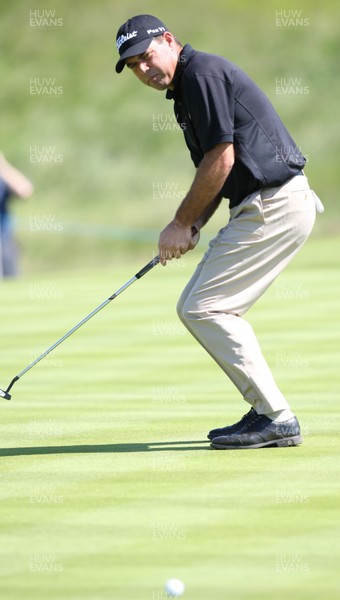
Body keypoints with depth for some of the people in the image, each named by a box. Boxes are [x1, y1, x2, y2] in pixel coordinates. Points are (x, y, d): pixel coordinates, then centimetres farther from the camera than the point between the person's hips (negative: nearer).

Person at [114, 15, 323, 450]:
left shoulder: (202, 72, -12)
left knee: (201, 308, -10)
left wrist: (182, 222, -7)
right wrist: (192, 227, 7)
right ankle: (267, 414, 14)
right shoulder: (185, 89, 20)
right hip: (271, 206, 10)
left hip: (274, 206, -10)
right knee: (206, 307, 14)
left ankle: (276, 418, -10)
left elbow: (221, 159, -17)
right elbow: (215, 171, 23)